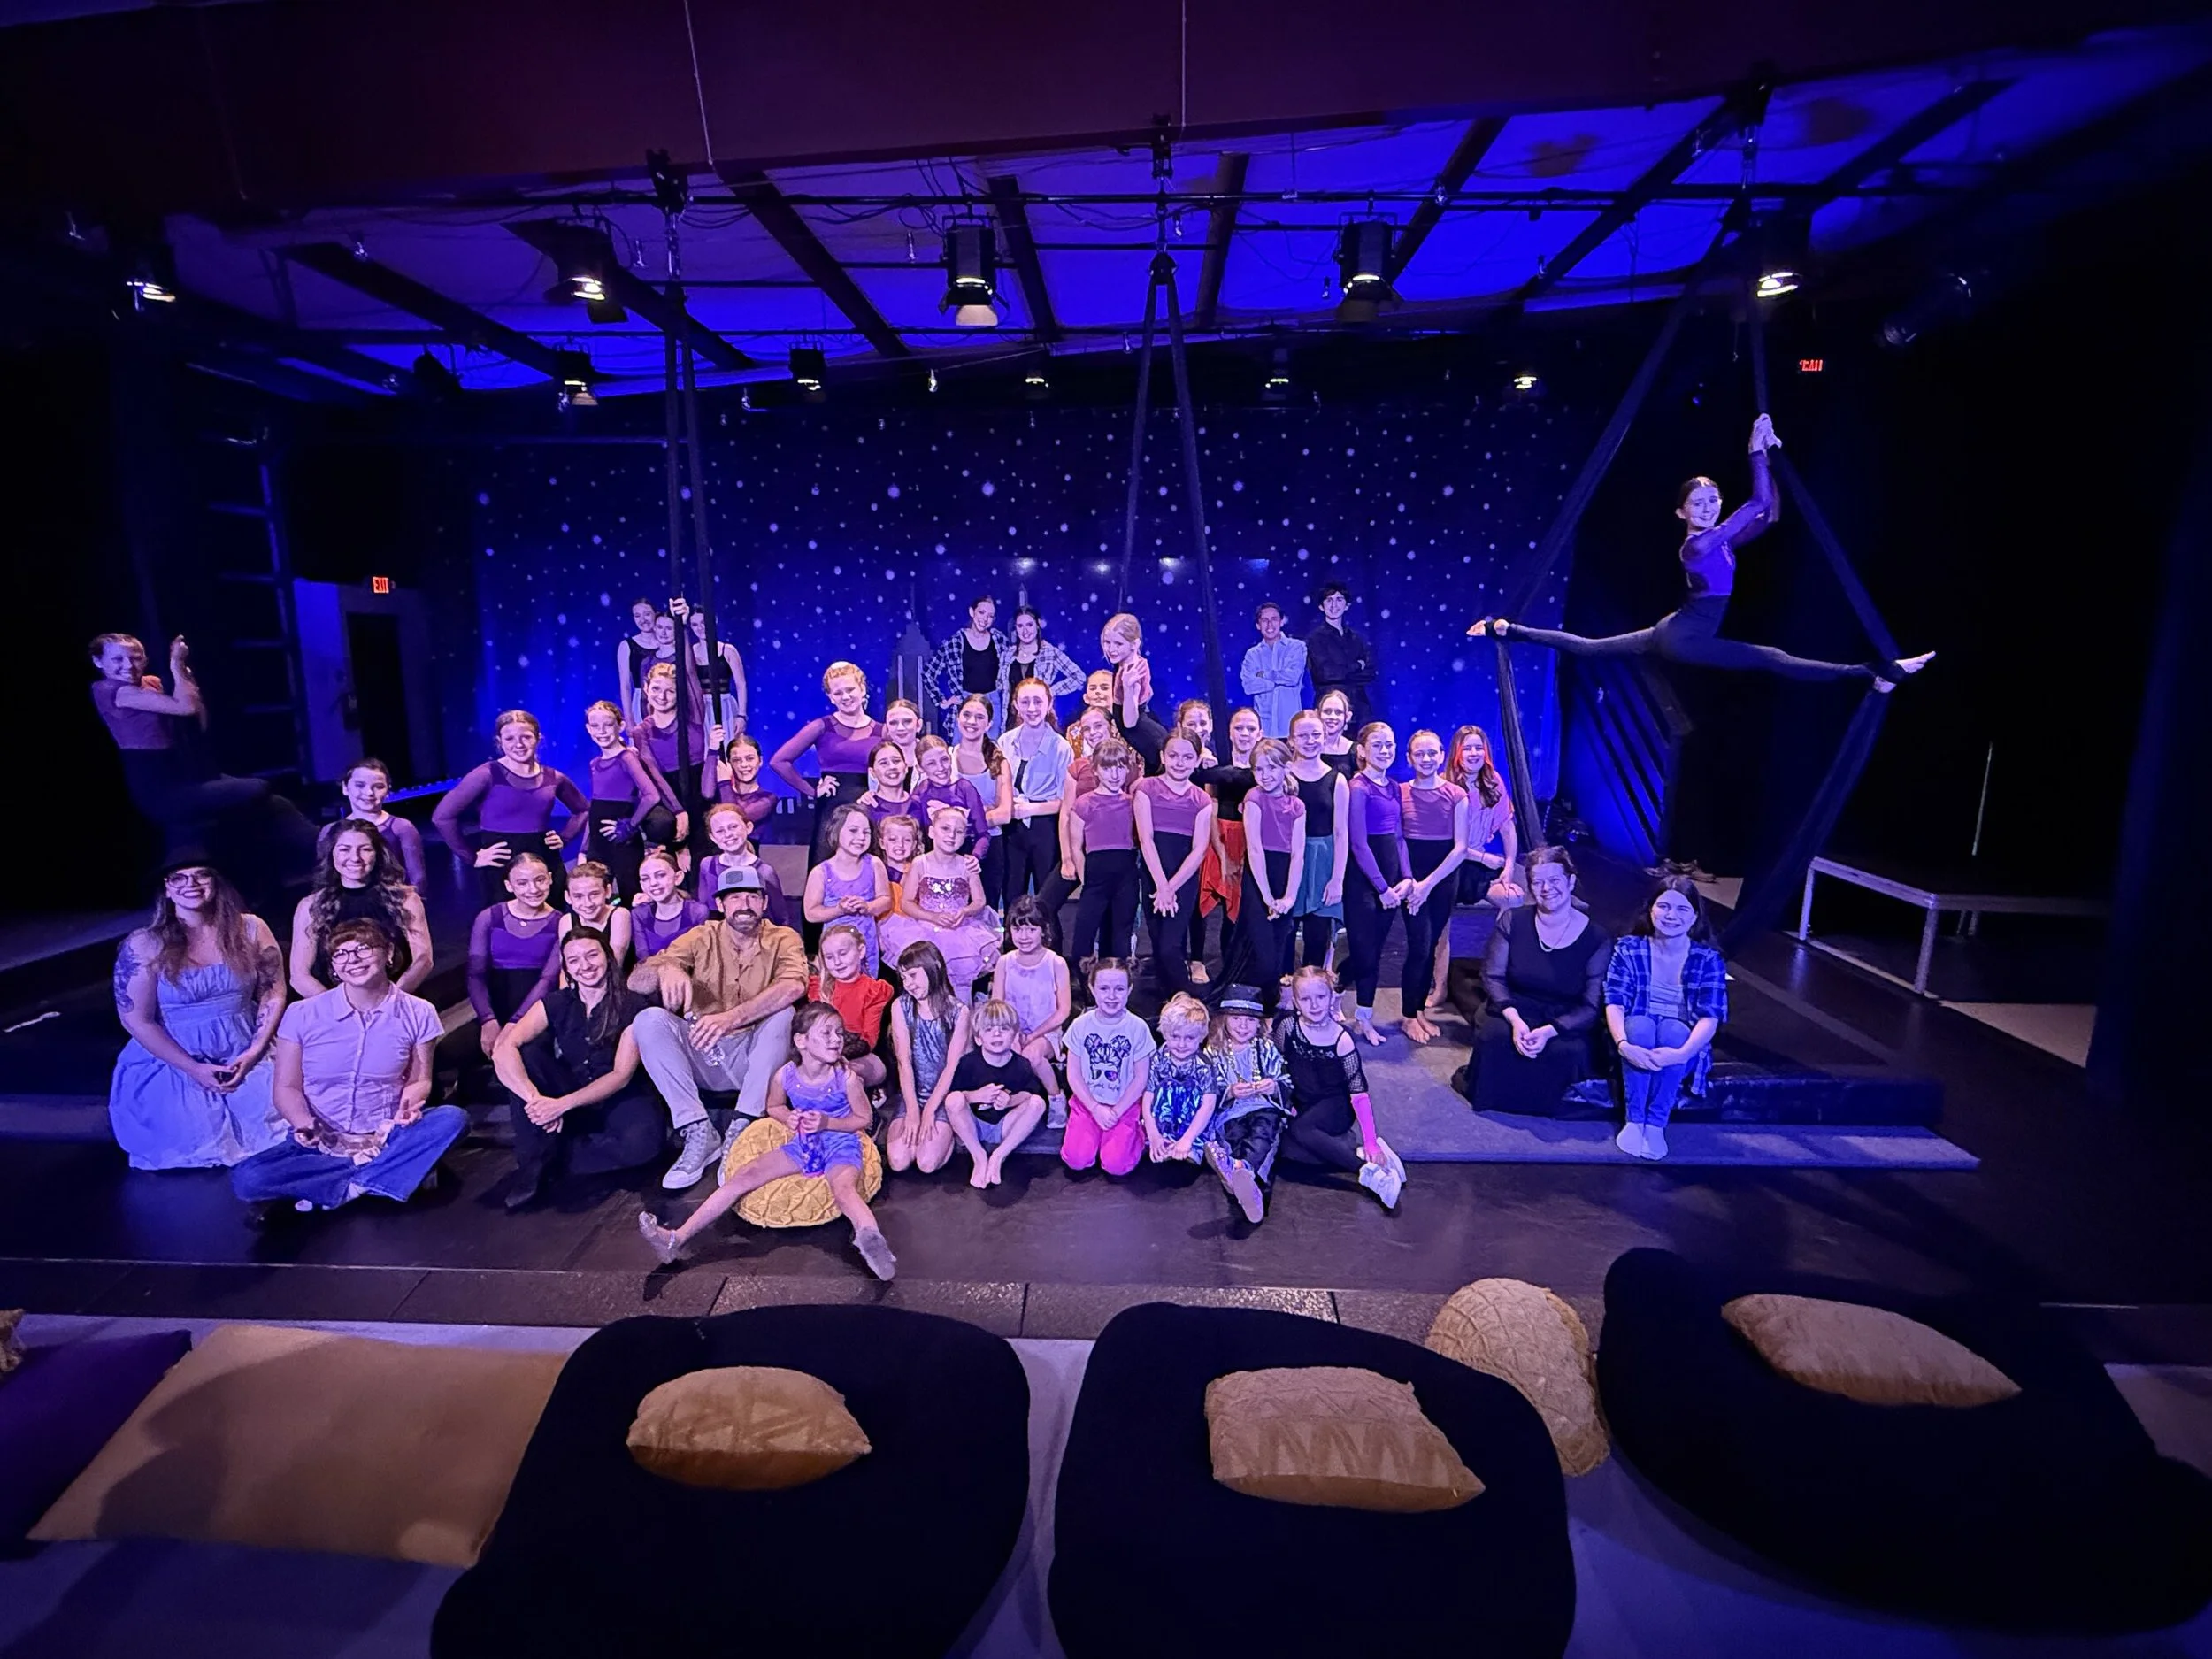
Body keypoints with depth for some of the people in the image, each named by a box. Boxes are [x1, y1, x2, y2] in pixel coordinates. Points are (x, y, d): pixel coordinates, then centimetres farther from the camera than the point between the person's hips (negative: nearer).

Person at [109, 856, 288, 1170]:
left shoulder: (250, 929, -1)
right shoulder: (143, 946, -7)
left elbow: (273, 994, 2)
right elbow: (137, 1021, -6)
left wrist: (253, 1053, -9)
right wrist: (193, 1069, -13)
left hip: (245, 1055, 1)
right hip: (172, 1061, -1)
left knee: (277, 1118, -19)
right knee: (196, 1140, -19)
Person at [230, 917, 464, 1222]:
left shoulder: (418, 1014, -3)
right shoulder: (302, 1015, -5)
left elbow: (419, 1080, 4)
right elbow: (286, 1087, 2)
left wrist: (410, 1104, -19)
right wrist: (304, 1125, -18)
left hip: (385, 1139, 0)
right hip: (321, 1143, 0)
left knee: (453, 1118, -29)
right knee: (246, 1179, -27)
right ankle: (380, 1177, -17)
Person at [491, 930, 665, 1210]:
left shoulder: (631, 1006, -10)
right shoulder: (556, 1003, -2)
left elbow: (621, 1076, -15)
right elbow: (503, 1048, -18)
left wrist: (563, 1104, -29)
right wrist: (536, 1099, -35)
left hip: (617, 1100, -3)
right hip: (567, 1094, 3)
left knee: (645, 1140, -35)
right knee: (523, 1056, -19)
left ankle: (551, 1158, -14)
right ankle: (532, 1163, -16)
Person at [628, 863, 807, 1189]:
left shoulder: (783, 939, -5)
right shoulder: (702, 938, 2)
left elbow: (793, 987, -27)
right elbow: (635, 981, -6)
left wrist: (731, 1018, -41)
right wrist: (665, 969, -31)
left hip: (754, 1057, -2)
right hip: (702, 1055, 2)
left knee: (784, 1014, -30)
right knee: (650, 1020, -21)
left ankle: (741, 1129, -26)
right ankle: (698, 1132, -23)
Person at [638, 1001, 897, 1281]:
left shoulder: (846, 1077, -18)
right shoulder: (785, 1076, -9)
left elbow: (864, 1118, -5)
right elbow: (773, 1107, 14)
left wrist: (827, 1122, -19)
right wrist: (788, 1118, -10)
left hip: (840, 1144, -5)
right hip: (803, 1143, 5)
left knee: (844, 1189, -38)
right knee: (745, 1174, -8)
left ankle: (870, 1237, -69)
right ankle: (678, 1239, -8)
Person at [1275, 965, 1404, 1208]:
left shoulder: (1342, 1039, -20)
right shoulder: (1288, 1026, -13)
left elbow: (1359, 1094, -19)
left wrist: (1372, 1143, -23)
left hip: (1335, 1105, -4)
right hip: (1302, 1104, 4)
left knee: (1300, 1129, -33)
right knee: (1288, 1148, -25)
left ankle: (1369, 1169, -30)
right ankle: (1354, 1148, -18)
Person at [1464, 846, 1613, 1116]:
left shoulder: (1596, 939, -7)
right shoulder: (1513, 921, -3)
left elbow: (1591, 1006, -7)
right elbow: (1492, 977, -4)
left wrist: (1548, 1031, -24)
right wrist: (1516, 1021, -22)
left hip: (1565, 1022, 0)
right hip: (1514, 1011, 0)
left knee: (1570, 1052, -33)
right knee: (1495, 1037, -32)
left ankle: (1541, 1103, -2)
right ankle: (1489, 1097, -5)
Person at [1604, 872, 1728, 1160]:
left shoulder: (1708, 960, -6)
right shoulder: (1629, 949, -6)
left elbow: (1710, 1017, -16)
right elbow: (1614, 1003, -14)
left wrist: (1681, 1053, -35)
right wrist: (1623, 1044, -34)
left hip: (1680, 1044, 0)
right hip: (1636, 1045, 0)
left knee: (1672, 1029, -32)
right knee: (1639, 1024, -33)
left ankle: (1657, 1123, -23)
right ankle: (1633, 1120, -25)